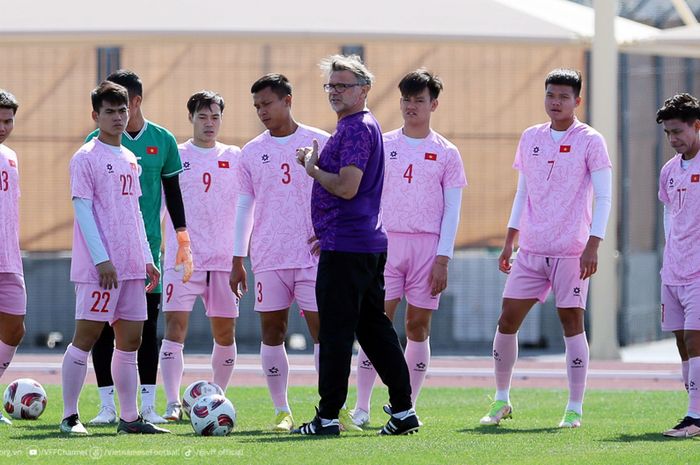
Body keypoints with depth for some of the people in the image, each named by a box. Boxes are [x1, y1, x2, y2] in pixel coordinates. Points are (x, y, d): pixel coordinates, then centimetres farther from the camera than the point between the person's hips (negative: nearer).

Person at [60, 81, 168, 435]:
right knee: (86, 336, -7)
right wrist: (101, 260, -18)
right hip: (97, 267, -7)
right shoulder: (86, 158, -6)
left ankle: (129, 418, 10)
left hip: (131, 266, 7)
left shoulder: (129, 160, 17)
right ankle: (69, 416, -2)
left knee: (130, 340, 6)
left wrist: (146, 258, 16)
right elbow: (82, 210, -11)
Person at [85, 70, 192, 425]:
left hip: (148, 244, 1)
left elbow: (173, 192, 13)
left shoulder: (162, 141, 5)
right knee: (104, 326, -2)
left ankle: (148, 405, 8)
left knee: (148, 325, 3)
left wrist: (183, 239, 9)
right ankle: (107, 406, 4)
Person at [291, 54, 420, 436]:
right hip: (370, 243, 10)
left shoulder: (356, 129, -14)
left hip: (346, 247, -10)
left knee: (335, 332, -6)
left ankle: (328, 417, -5)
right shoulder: (364, 127, 19)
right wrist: (325, 230, 25)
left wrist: (312, 168, -8)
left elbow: (346, 187, -22)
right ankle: (403, 410, 12)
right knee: (374, 327, 12)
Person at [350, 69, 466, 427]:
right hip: (386, 243, 0)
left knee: (419, 327, 1)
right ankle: (361, 407, -4)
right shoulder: (381, 145, 9)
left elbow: (452, 210, 4)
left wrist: (442, 259, -5)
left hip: (427, 246, 0)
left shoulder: (446, 153, 7)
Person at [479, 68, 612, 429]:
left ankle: (575, 409, 3)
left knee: (572, 323, -4)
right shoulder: (530, 138, 11)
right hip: (530, 250, 5)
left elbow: (604, 197, -6)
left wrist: (593, 246, -15)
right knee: (507, 320, 1)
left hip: (571, 251, -5)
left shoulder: (590, 141, -4)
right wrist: (509, 242, 14)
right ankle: (501, 400, 14)